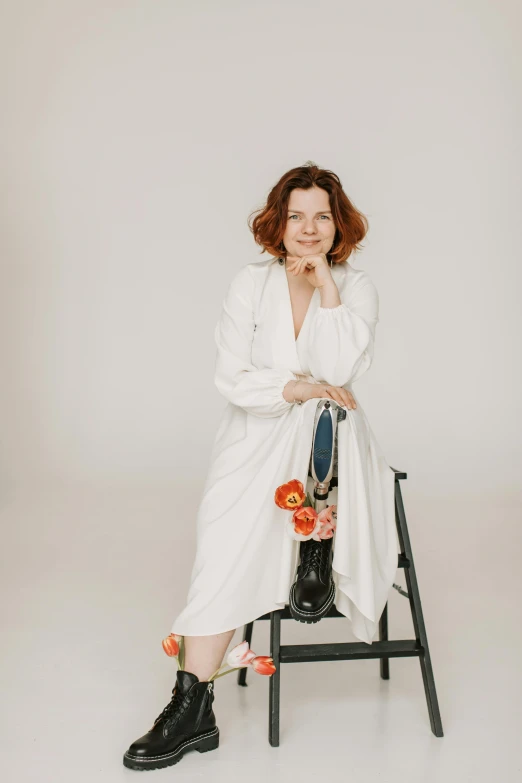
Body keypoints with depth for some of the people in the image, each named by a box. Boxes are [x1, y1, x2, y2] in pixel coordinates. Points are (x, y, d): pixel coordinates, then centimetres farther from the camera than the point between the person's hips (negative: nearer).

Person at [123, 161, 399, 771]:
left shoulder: (357, 288, 3)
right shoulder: (251, 283, 3)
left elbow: (339, 371, -14)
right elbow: (231, 378, -4)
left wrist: (326, 285, -12)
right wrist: (295, 387, -14)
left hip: (331, 434, 1)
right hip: (257, 432, 0)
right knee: (228, 534, -25)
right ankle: (192, 706, -21)